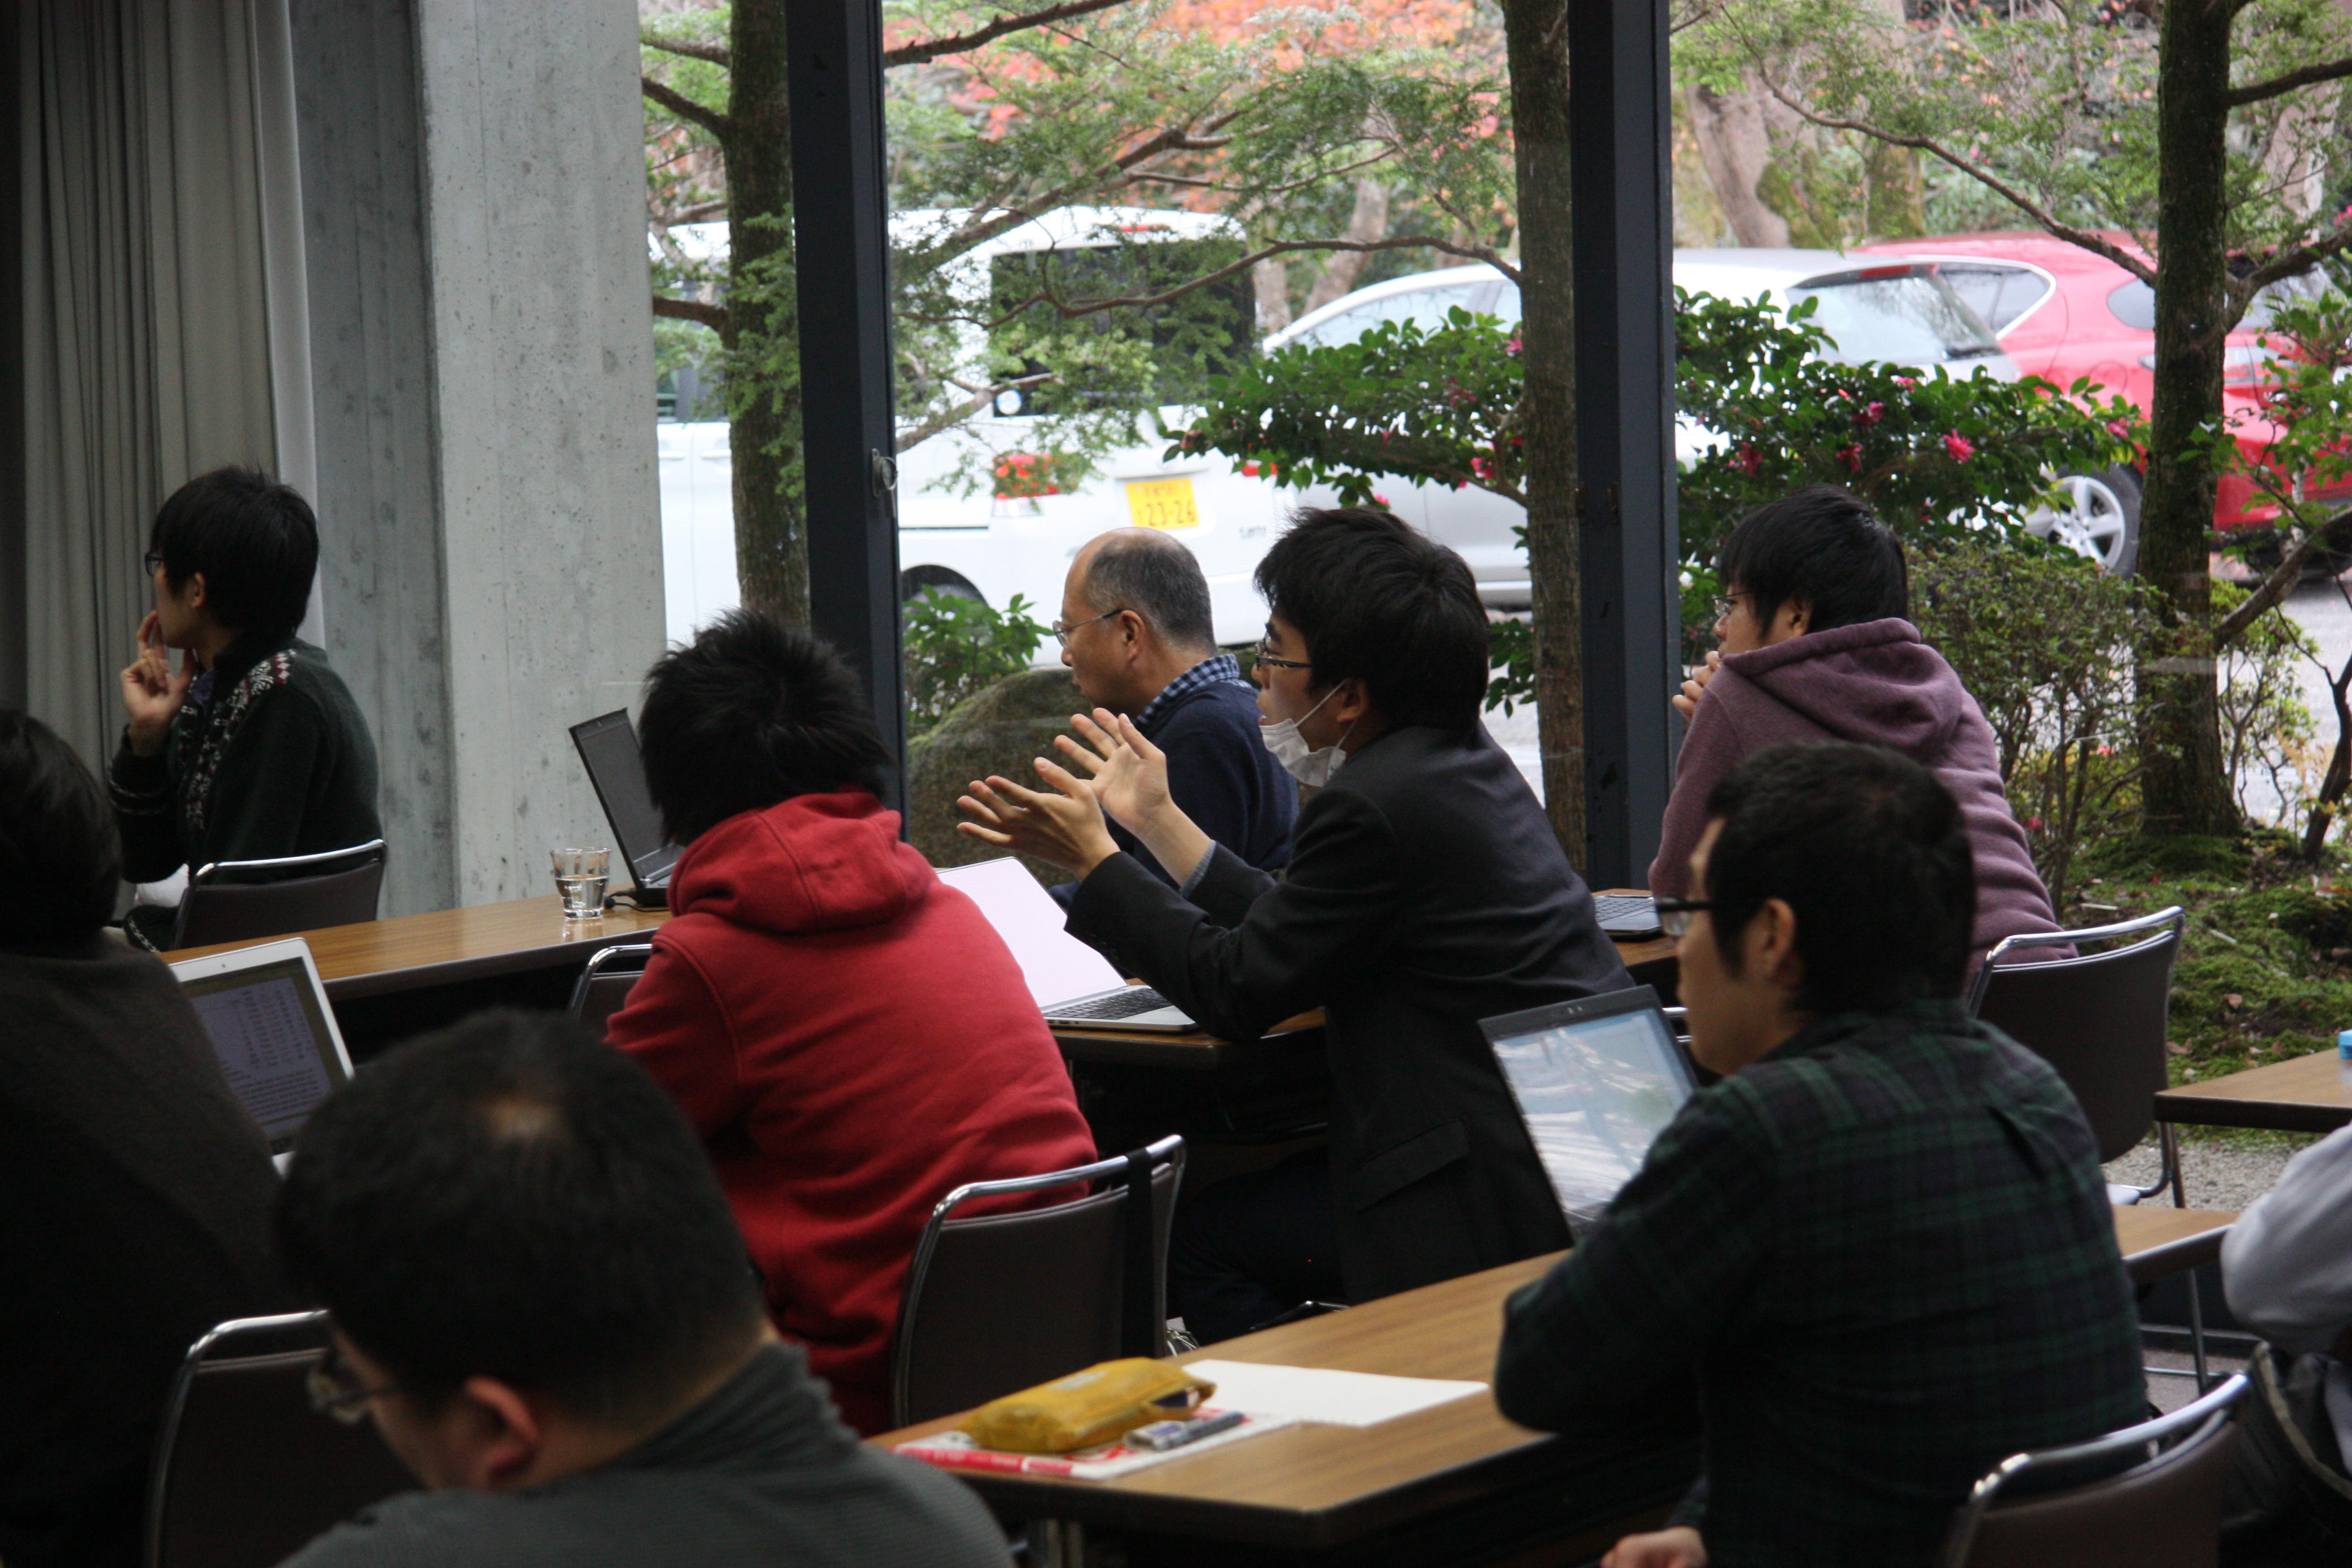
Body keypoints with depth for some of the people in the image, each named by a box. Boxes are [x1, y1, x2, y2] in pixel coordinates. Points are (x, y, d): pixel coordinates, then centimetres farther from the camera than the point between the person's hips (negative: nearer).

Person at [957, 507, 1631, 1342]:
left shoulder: (1376, 804, -19)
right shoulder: (1467, 763, 11)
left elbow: (1236, 988, -10)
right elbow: (1285, 930, 17)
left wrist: (1094, 859, 1)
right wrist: (1156, 819, 26)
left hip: (1505, 1206, -10)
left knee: (1198, 1234, -1)